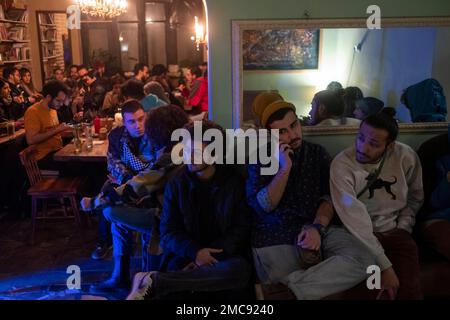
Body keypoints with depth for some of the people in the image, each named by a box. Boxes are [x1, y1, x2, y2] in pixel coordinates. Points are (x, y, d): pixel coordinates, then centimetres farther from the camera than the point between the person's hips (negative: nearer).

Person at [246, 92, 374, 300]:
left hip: (318, 229, 3)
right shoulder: (258, 159, 5)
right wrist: (284, 168, -14)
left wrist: (318, 227, -13)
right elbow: (263, 206, -5)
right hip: (275, 237, -3)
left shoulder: (318, 154, 12)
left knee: (362, 261, -25)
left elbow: (328, 196, 7)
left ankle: (294, 287, -20)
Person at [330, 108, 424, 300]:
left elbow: (414, 198, 12)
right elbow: (355, 219, -22)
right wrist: (384, 265, -25)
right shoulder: (342, 165, -19)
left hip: (395, 232, 3)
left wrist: (402, 228, -1)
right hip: (359, 235, -2)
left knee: (409, 289, -21)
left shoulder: (406, 157, -7)